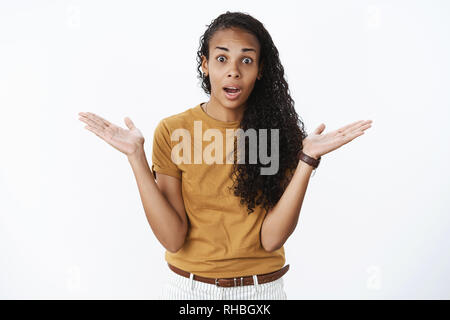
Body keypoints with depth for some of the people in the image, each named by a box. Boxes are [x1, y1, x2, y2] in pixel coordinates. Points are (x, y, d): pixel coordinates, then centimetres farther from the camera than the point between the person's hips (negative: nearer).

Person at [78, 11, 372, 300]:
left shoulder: (281, 131, -8)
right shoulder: (172, 131, -9)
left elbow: (271, 238, -16)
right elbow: (173, 238, -16)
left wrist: (307, 159, -23)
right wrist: (136, 157, -21)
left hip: (262, 289, 0)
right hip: (188, 288, 0)